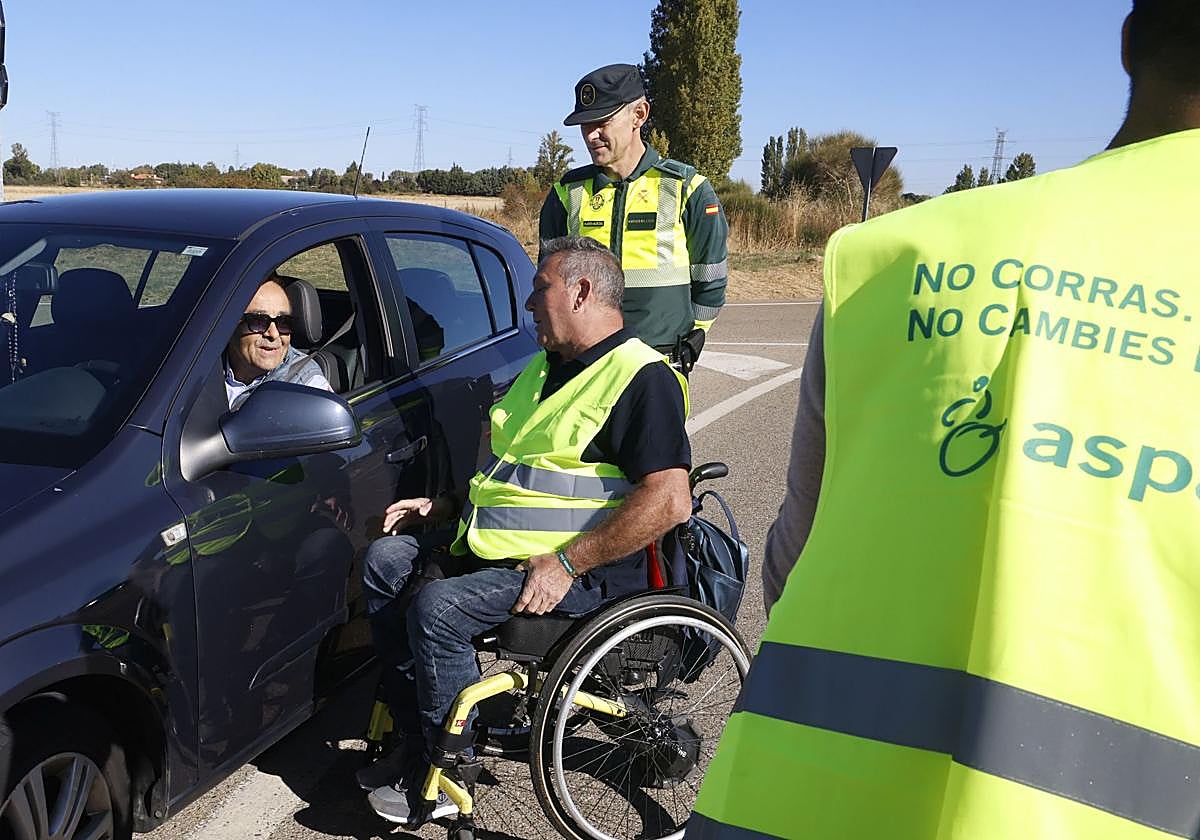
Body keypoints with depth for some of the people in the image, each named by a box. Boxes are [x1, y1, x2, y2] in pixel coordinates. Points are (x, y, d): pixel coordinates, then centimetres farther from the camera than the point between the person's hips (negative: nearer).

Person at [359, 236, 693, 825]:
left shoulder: (641, 377, -14)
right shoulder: (546, 366, 18)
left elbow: (669, 501, -24)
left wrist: (565, 563, -25)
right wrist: (446, 505, 16)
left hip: (580, 574, -10)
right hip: (492, 549, 10)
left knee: (438, 607, -25)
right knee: (386, 560, 2)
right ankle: (416, 741, 3)